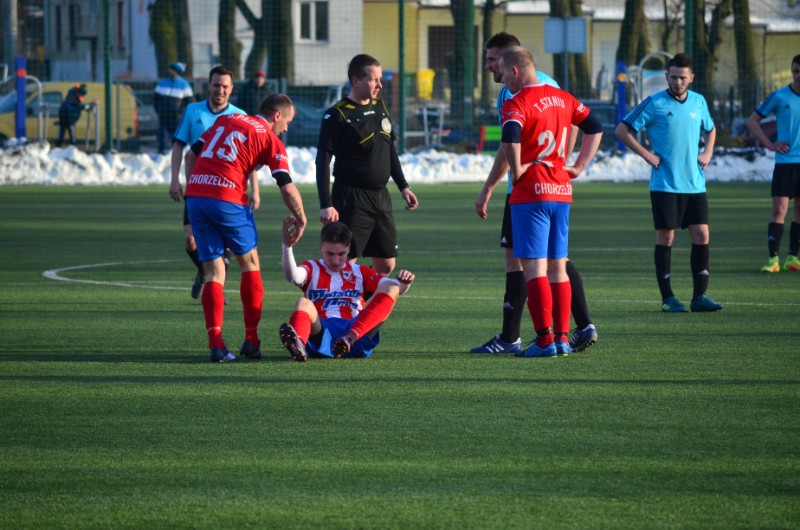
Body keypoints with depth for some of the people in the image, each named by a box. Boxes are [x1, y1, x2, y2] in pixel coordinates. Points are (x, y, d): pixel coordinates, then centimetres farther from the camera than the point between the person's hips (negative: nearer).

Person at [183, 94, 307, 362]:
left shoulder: (225, 119, 21)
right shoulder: (271, 140, 5)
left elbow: (191, 154, 18)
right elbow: (287, 188, -3)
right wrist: (300, 219, 11)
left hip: (195, 196, 5)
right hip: (228, 199, -5)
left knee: (213, 270, 9)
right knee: (250, 263, 15)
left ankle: (216, 344, -4)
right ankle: (251, 341, 16)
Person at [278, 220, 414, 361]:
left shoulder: (360, 272, 25)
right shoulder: (313, 269, 19)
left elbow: (391, 286, 12)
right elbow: (293, 275, -5)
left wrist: (404, 283, -13)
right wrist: (287, 247, -25)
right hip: (321, 332, -2)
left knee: (391, 288, -15)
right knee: (303, 303, -31)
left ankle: (351, 338, -40)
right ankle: (298, 344, -69)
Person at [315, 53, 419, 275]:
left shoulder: (379, 107, 11)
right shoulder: (337, 115, -11)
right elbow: (323, 161, -12)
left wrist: (403, 186, 16)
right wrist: (326, 205, -18)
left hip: (381, 196, 7)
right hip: (351, 198, -7)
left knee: (386, 265, 8)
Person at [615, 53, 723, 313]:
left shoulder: (699, 102, 9)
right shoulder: (654, 103, -5)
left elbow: (710, 129, 29)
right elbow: (622, 130, -3)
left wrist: (707, 153, 11)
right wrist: (646, 154, -9)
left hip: (695, 184, 4)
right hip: (665, 183, -4)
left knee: (701, 235, 0)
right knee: (666, 237, -2)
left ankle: (700, 296, 5)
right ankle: (667, 297, 4)